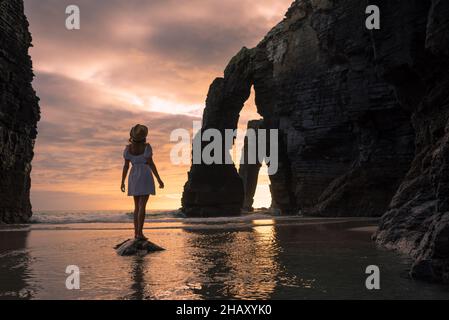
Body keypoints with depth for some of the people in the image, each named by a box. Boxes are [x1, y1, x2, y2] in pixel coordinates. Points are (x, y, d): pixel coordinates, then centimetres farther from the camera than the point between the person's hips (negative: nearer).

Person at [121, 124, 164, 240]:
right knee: (142, 206, -6)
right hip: (145, 177, -4)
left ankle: (136, 232, 8)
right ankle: (140, 233, -10)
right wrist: (159, 179, -8)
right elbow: (151, 163, -12)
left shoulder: (128, 148, 1)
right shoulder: (146, 146, -9)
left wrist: (122, 182, 5)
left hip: (134, 177, 4)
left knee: (137, 206, 12)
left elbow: (126, 166, 0)